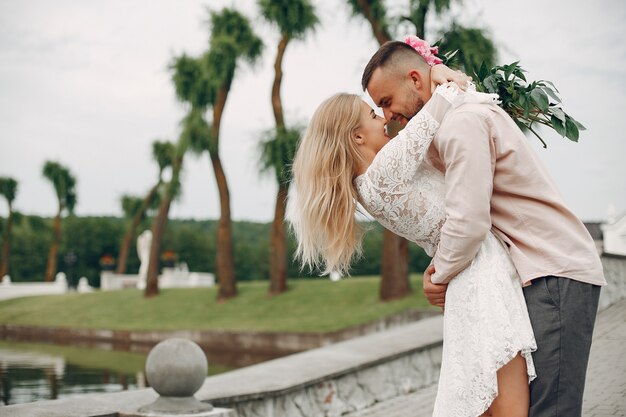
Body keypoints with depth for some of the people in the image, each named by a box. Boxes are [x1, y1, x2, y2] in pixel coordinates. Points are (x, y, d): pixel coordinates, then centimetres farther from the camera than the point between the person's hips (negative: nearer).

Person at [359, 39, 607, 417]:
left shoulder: (462, 124, -15)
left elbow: (469, 223, -22)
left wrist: (440, 278, -6)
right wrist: (441, 266, 2)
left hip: (555, 275, -10)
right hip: (542, 273, 10)